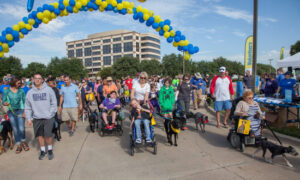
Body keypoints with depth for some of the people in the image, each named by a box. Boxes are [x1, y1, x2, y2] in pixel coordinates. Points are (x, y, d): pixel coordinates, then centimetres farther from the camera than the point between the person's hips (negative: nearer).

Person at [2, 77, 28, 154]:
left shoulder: (21, 91, 3)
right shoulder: (6, 91, 2)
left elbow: (24, 102, 4)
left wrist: (25, 112, -5)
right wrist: (5, 103, -19)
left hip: (20, 111, 0)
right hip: (11, 112, 1)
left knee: (21, 129, -9)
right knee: (15, 129, 3)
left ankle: (23, 141, 18)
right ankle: (19, 145, 15)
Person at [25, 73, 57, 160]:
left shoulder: (49, 90, -3)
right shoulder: (30, 92, 6)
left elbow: (54, 103, -2)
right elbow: (28, 107, 8)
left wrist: (51, 114, -9)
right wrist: (29, 118, 2)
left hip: (48, 118, -3)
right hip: (36, 118, 3)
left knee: (48, 135, -3)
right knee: (40, 135, 10)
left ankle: (50, 150, 19)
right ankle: (43, 151, 27)